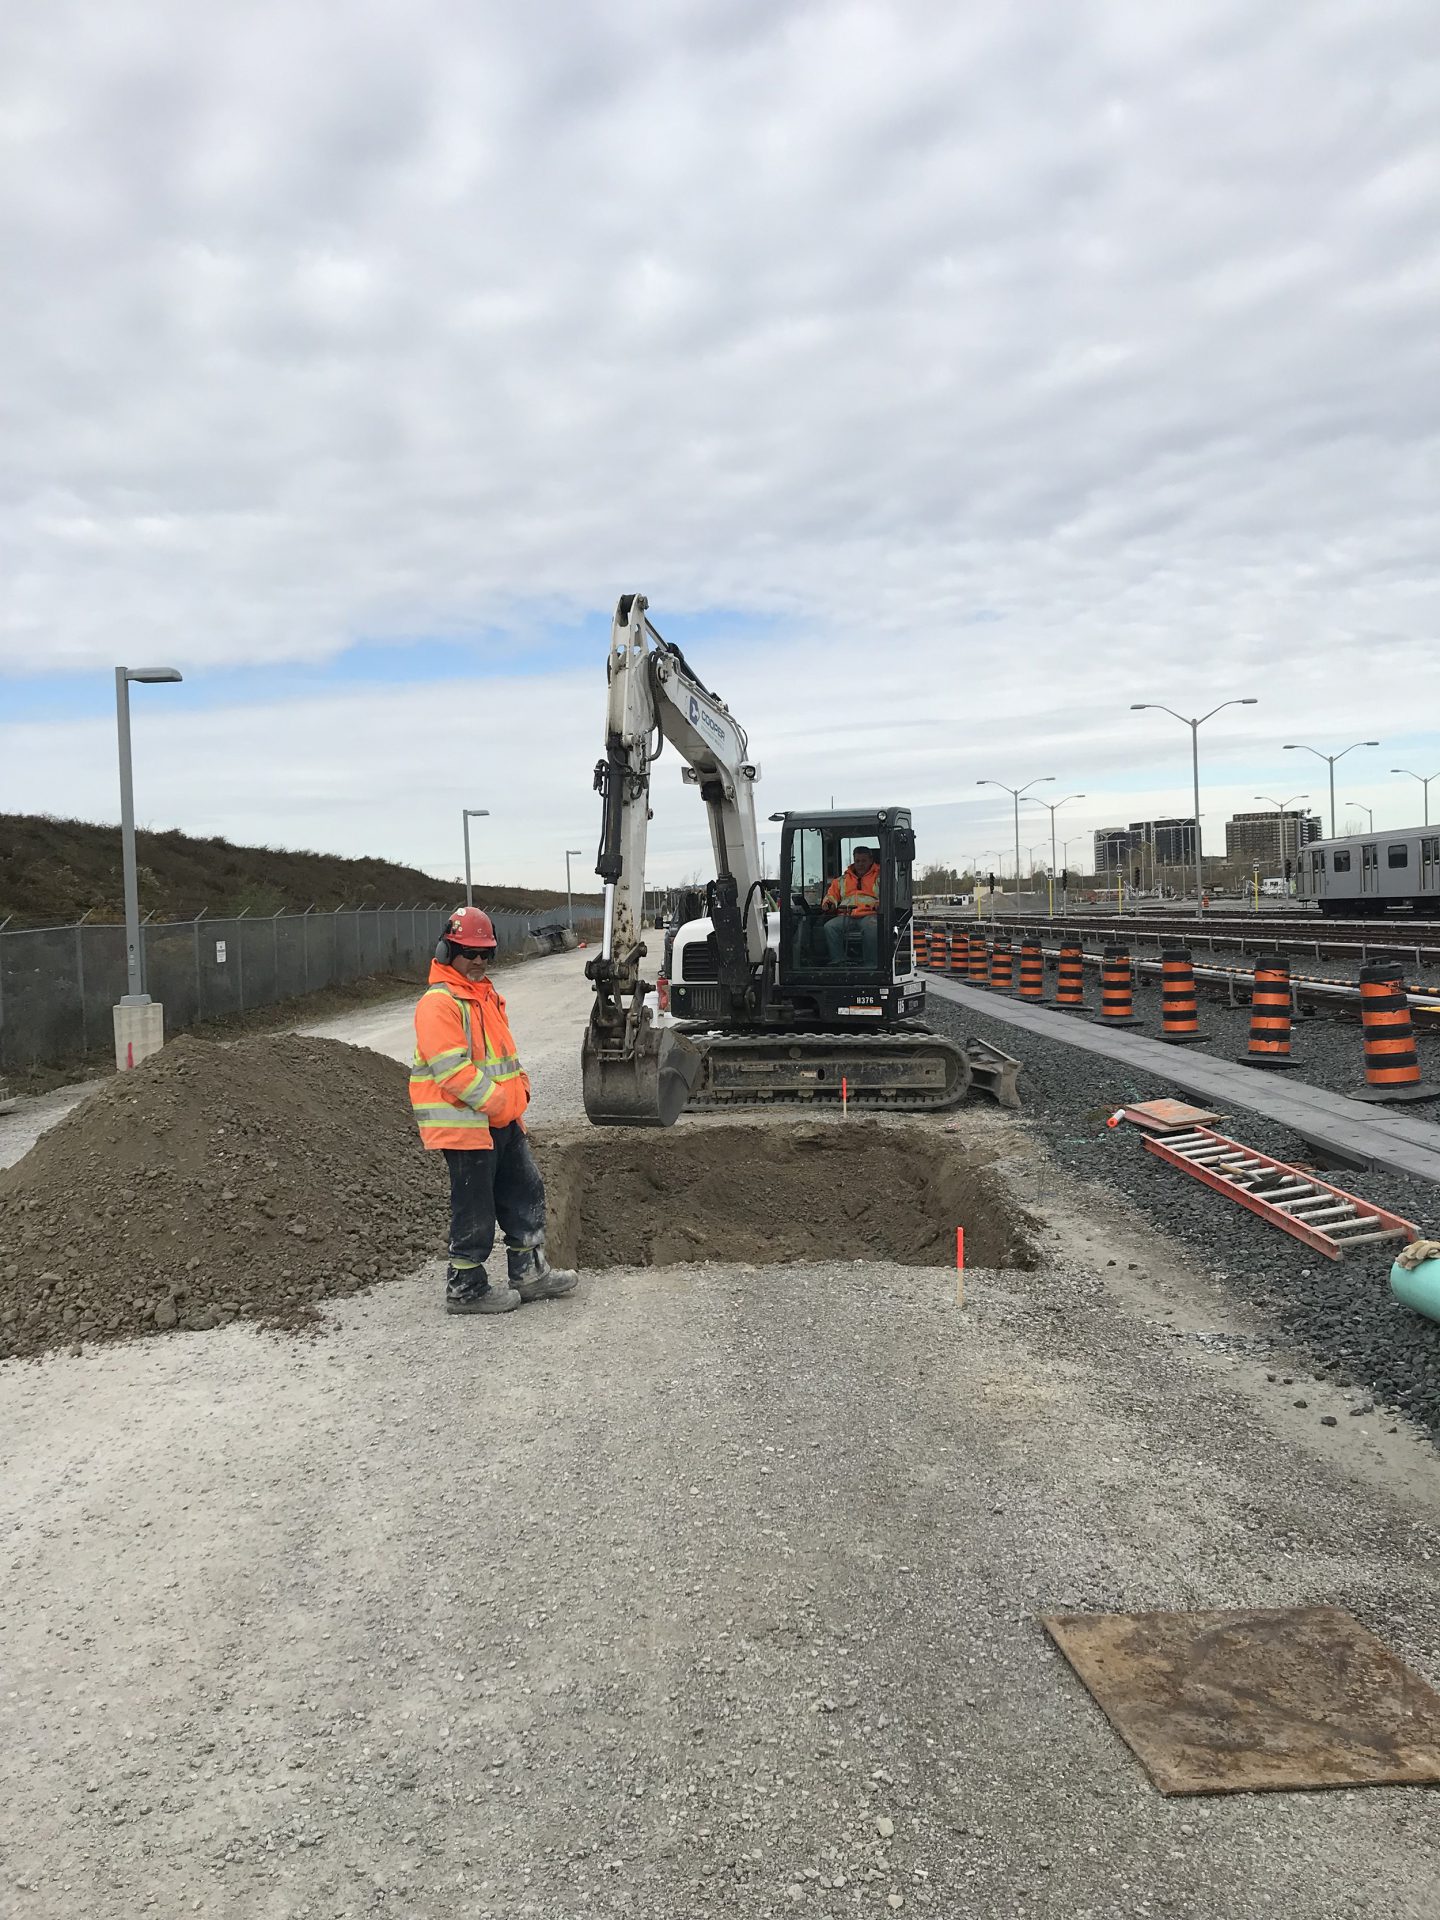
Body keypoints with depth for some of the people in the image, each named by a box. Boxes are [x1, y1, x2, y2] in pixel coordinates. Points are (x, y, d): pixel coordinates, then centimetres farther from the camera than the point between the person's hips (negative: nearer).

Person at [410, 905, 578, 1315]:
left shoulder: (486, 996, 16)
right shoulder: (439, 1002, -16)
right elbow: (451, 1067, -23)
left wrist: (519, 1089, 8)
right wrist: (494, 1101, -20)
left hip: (503, 1120, 10)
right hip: (464, 1123, -10)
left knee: (526, 1192, 16)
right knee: (474, 1209, 0)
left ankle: (529, 1273, 28)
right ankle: (466, 1289, 14)